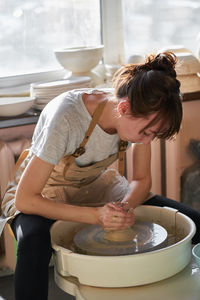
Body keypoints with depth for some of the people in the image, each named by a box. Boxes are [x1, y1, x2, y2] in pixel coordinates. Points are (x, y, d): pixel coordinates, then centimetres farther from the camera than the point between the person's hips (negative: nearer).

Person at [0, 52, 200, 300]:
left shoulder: (141, 116, -18)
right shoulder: (65, 117, -36)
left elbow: (142, 180, -4)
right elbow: (25, 199, -30)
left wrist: (126, 207, -27)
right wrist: (97, 215, -37)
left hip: (96, 186, 5)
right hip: (45, 194, -5)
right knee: (34, 242, -42)